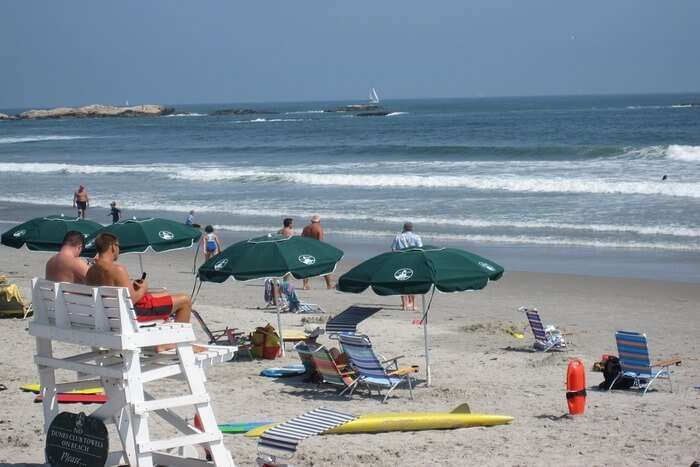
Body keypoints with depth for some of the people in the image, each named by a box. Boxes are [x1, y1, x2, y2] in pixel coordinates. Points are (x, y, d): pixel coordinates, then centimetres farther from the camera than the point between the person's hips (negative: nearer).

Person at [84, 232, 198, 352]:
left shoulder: (91, 271, 2)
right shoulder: (117, 270, -25)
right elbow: (130, 300, -26)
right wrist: (143, 289, -6)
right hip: (133, 313, -10)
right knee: (184, 300, 1)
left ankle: (162, 343, 35)